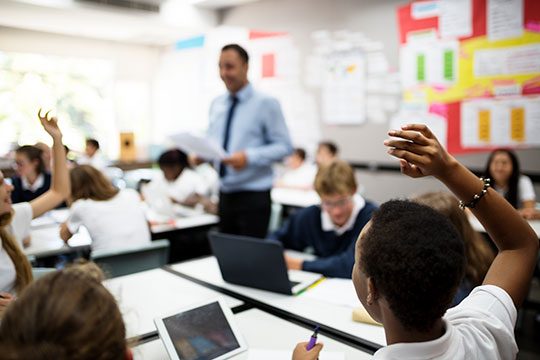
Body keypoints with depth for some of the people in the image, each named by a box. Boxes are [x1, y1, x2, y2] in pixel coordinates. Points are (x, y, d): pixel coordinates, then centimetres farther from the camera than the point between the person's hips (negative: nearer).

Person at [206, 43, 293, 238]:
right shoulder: (216, 105, 10)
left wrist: (248, 157, -24)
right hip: (224, 195, 6)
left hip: (253, 197, -5)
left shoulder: (266, 104, -7)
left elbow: (284, 146, -10)